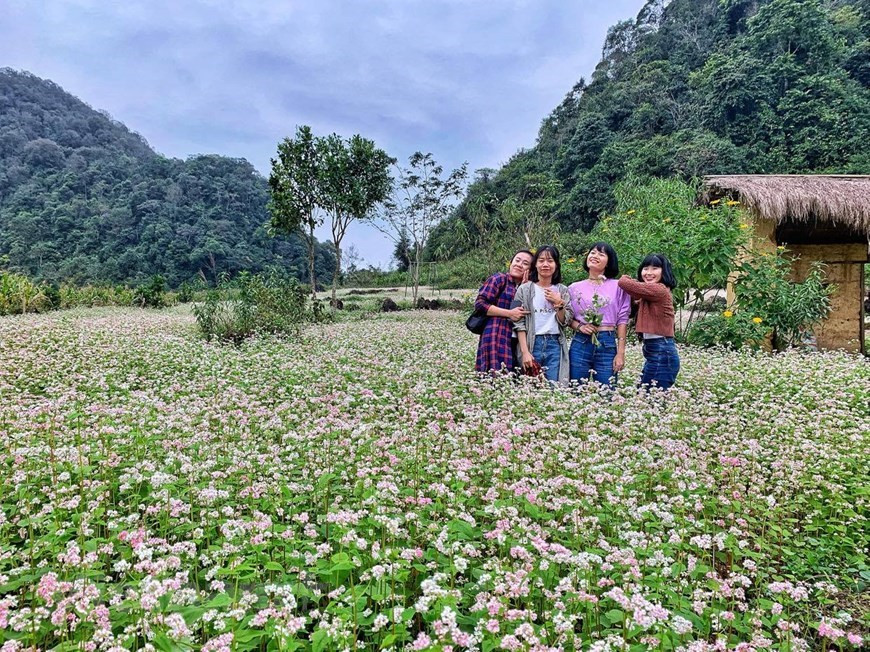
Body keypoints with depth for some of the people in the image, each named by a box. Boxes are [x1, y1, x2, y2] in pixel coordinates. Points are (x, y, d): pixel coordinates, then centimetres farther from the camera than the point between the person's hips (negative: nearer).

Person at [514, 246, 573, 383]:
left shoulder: (562, 290, 10)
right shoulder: (525, 289, 1)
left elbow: (565, 322, 6)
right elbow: (519, 323, -4)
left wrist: (558, 304, -9)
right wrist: (525, 352, -11)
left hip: (555, 345, 2)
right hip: (531, 344, -2)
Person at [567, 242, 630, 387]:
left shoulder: (618, 287, 4)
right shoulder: (574, 288, 8)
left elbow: (622, 320, 2)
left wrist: (621, 353, -4)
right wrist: (579, 326, -10)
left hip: (607, 345, -1)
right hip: (580, 344, 1)